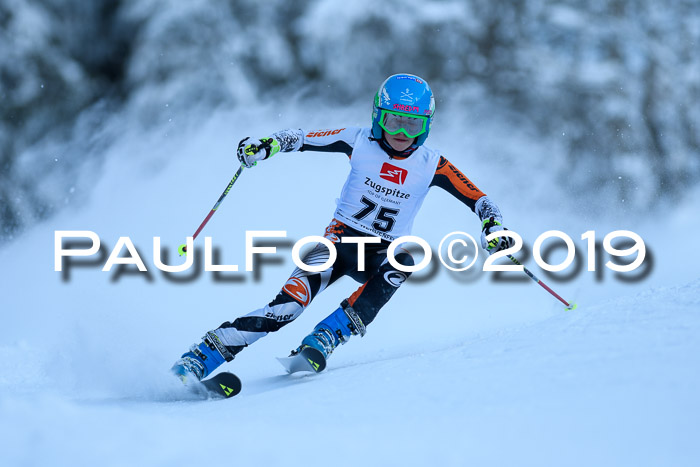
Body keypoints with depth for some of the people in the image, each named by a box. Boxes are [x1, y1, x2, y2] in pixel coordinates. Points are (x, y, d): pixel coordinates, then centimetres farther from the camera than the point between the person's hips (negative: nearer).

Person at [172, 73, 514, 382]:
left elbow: (478, 201, -2)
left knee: (399, 267, -36)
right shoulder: (360, 143, -6)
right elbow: (300, 139, -5)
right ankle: (197, 359, -26)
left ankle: (323, 340, -35)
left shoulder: (431, 166, -5)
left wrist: (493, 227, -22)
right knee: (288, 305, -25)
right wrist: (263, 147, -24)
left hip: (384, 252, 2)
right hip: (341, 239, -2)